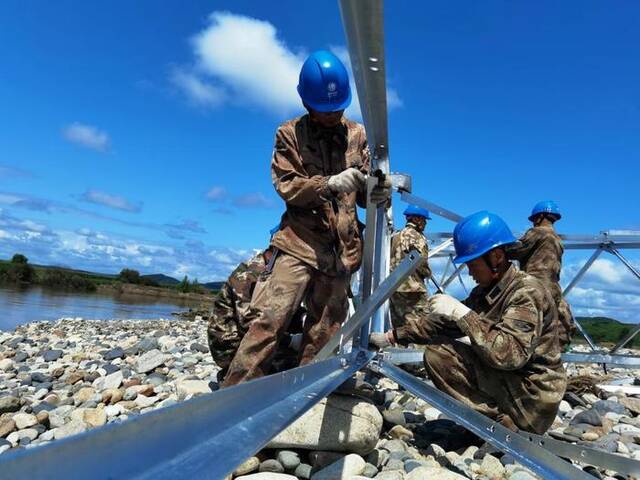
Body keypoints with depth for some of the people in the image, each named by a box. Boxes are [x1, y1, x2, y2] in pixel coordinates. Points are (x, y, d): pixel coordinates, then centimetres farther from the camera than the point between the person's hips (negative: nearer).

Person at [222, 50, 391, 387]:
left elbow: (363, 193, 9)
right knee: (270, 319, -14)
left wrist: (378, 190, -15)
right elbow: (287, 186, -5)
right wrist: (331, 184, -21)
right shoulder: (290, 134, 3)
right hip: (301, 242, -3)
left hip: (342, 248, 4)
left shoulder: (358, 135, 10)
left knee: (323, 331, 10)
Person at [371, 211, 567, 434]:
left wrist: (461, 313, -29)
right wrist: (392, 336, 5)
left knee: (438, 353, -16)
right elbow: (444, 323, 9)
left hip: (531, 400, -9)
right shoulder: (485, 291, 7)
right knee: (436, 350, 6)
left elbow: (510, 355, -30)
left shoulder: (527, 291, -18)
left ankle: (503, 424, -9)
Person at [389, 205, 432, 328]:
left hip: (393, 288, 8)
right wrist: (428, 273, 5)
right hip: (412, 289, -8)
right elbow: (422, 264, -13)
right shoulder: (417, 237, -8)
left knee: (399, 328, 12)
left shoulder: (394, 237, 16)